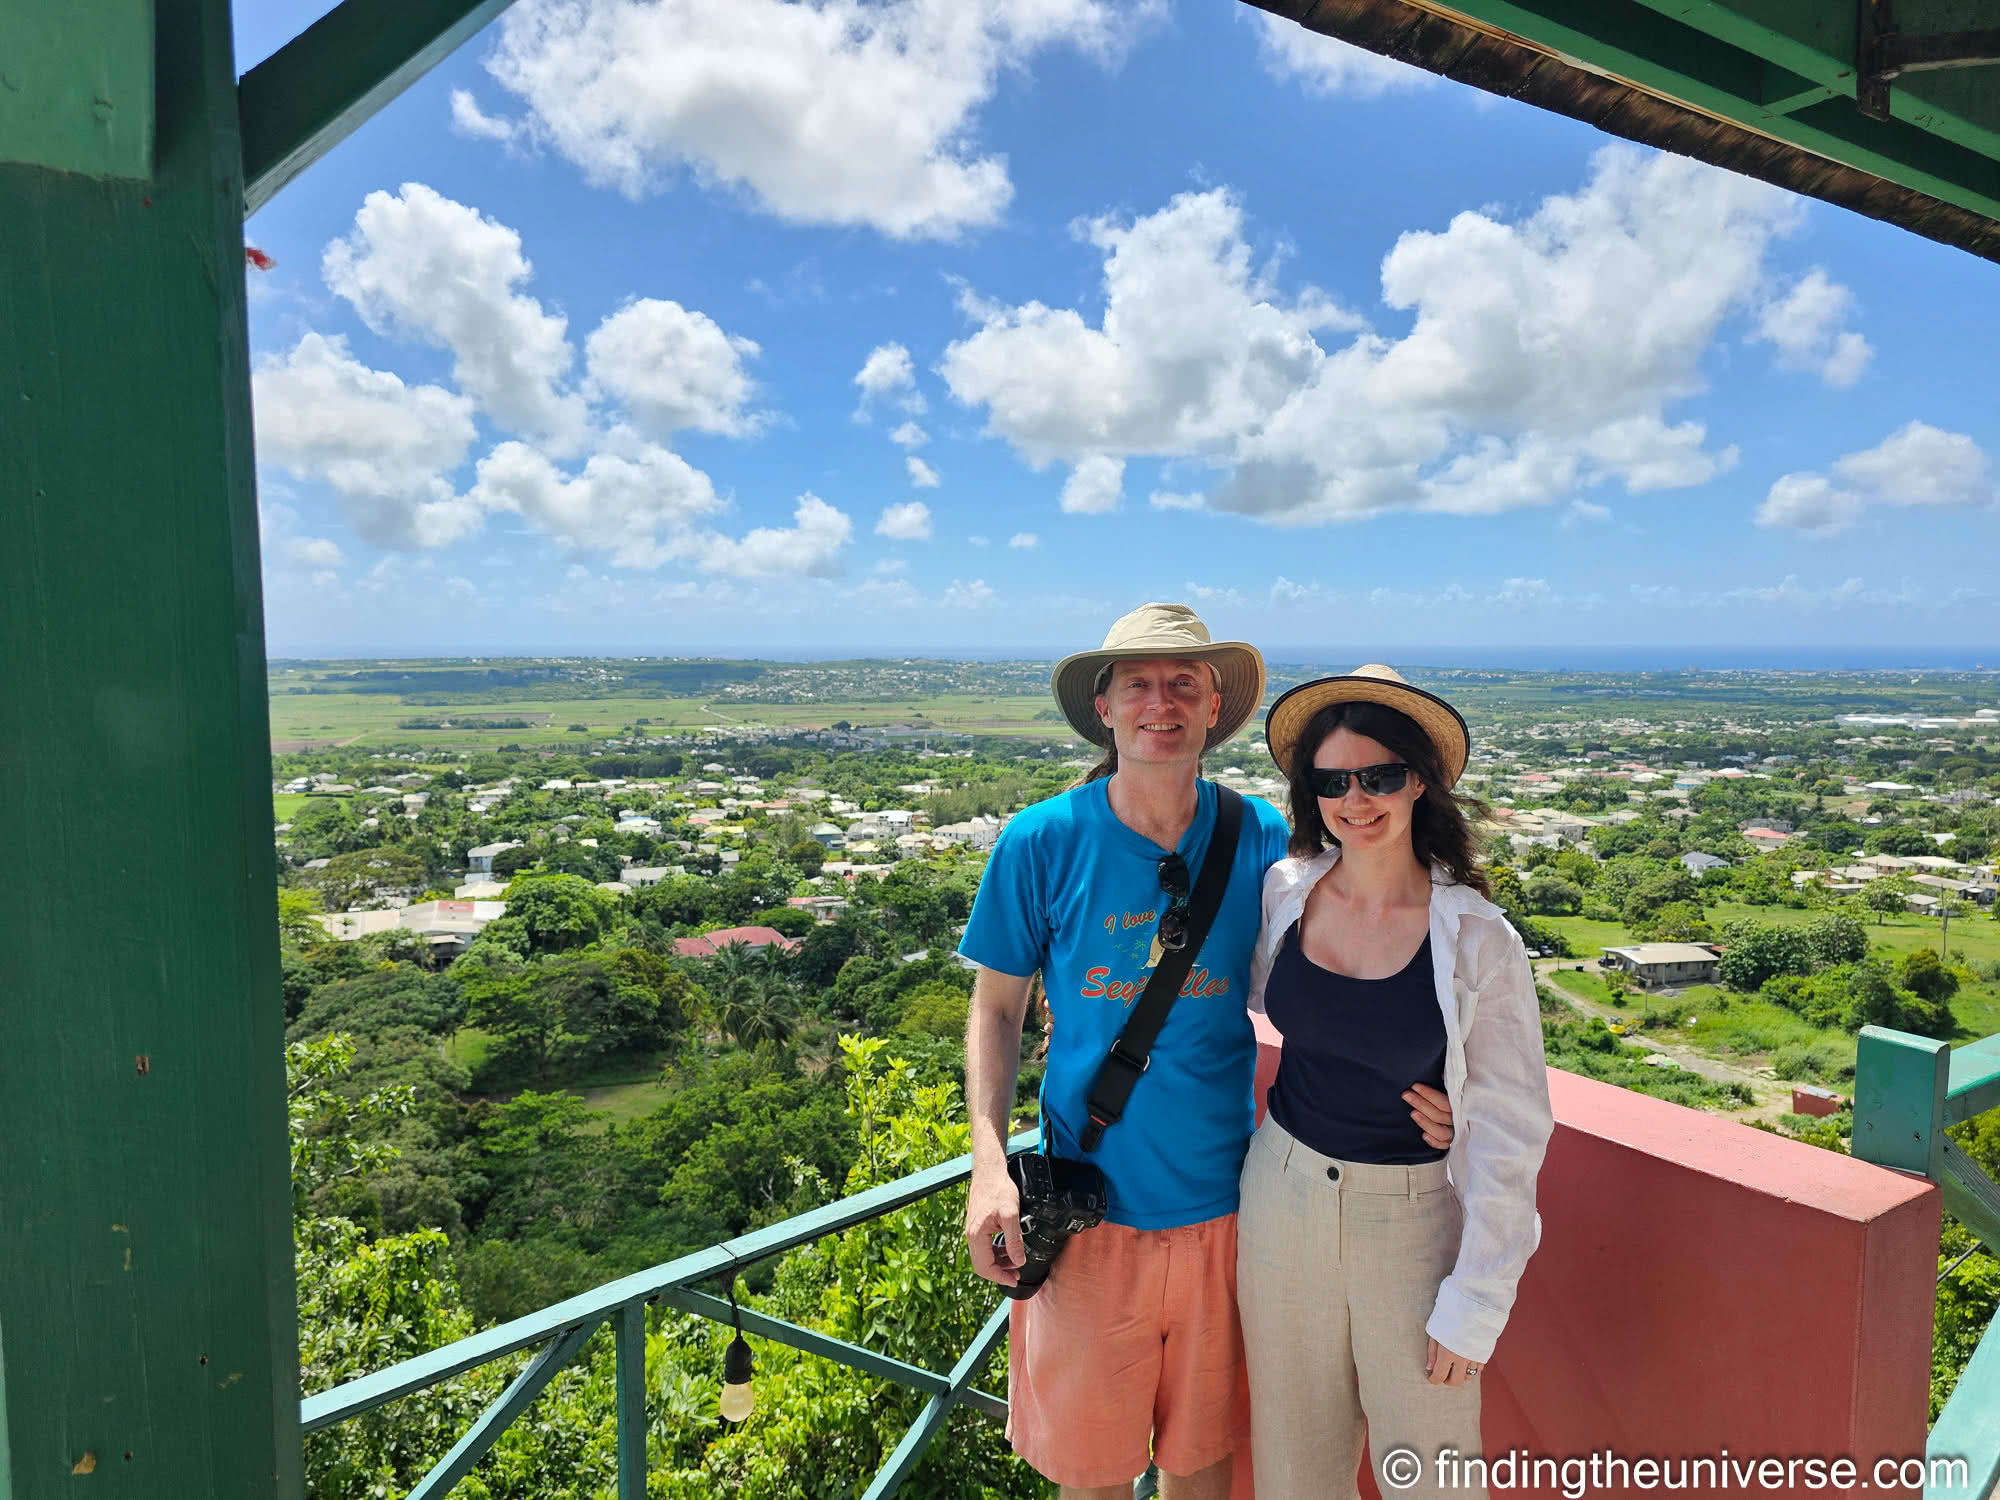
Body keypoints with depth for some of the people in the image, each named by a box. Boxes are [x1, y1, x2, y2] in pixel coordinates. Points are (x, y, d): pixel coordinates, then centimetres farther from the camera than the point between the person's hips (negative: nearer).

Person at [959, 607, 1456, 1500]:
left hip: (1220, 1200, 1)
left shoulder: (1260, 839, -6)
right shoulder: (1043, 841, -10)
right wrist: (989, 1162, -12)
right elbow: (997, 1007, -1)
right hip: (1088, 1201, -1)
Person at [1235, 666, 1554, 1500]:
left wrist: (1476, 1303, -8)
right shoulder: (1283, 893, -7)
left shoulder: (1477, 940, -16)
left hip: (1413, 1219, -3)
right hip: (1282, 1199, 3)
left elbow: (1508, 1133, -10)